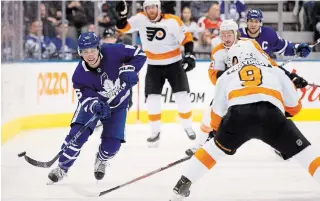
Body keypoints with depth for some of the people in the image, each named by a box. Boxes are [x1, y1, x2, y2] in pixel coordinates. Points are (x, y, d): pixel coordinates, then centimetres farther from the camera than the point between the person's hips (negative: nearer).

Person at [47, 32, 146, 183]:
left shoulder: (113, 52, -28)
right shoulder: (80, 75, -27)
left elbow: (139, 54, -19)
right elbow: (87, 98, -27)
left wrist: (129, 70, -33)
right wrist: (95, 106, -48)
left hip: (117, 104, 1)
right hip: (91, 101, -1)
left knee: (112, 143, -6)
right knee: (78, 134, -19)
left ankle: (101, 160, 30)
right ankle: (62, 168, -2)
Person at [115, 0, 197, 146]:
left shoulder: (172, 21, -18)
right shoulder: (141, 19, -10)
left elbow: (186, 38, -13)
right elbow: (123, 28, -10)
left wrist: (189, 55, -24)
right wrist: (122, 15, -28)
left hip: (174, 64, -2)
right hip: (154, 66, 2)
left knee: (182, 96, -4)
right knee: (152, 98, -3)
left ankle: (188, 127, 14)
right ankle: (155, 131, 9)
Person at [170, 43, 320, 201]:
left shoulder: (226, 76, 34)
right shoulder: (274, 70, 33)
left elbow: (217, 112, 37)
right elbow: (294, 105, 35)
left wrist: (215, 131, 56)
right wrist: (283, 117, 56)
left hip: (238, 115, 1)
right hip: (271, 114, -1)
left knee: (216, 147, 27)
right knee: (302, 149, 12)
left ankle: (182, 186, 22)